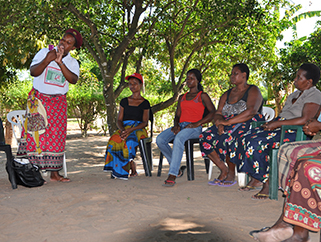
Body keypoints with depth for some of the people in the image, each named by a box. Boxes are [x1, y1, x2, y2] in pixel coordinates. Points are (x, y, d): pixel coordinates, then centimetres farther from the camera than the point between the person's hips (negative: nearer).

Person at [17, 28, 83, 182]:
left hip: (58, 102, 3)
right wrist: (47, 60, -24)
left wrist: (60, 63, -23)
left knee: (56, 137, 1)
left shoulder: (73, 62, 6)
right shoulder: (44, 52, 0)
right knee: (36, 134, -8)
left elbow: (73, 79, -14)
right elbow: (33, 72, -10)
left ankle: (54, 173, 6)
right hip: (38, 99, -2)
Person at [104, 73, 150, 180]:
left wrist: (130, 129, -19)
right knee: (114, 140, -32)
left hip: (138, 129, -3)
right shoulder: (124, 101, 19)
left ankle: (124, 171, -23)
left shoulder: (145, 103, 9)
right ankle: (132, 166, -24)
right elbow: (119, 120, 12)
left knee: (128, 142, -37)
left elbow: (145, 122, -1)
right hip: (124, 129, 3)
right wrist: (122, 129, -13)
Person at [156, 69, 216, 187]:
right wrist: (176, 125, -3)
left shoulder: (203, 96, 9)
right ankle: (177, 168, -8)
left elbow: (213, 113, -2)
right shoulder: (182, 97, 27)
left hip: (194, 128, -6)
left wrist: (196, 124, -13)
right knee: (160, 139, -24)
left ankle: (172, 176, -43)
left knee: (179, 139, -39)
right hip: (181, 125, 6)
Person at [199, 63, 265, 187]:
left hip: (248, 125, -6)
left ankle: (231, 173, -18)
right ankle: (223, 170, -12)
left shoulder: (253, 91, 0)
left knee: (226, 138, -35)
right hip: (228, 126, 6)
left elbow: (251, 111, -18)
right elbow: (218, 113, 11)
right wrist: (220, 122, -14)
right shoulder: (227, 94, 20)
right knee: (205, 138, -20)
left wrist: (227, 122, -23)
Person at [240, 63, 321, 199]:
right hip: (279, 127, 9)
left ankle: (266, 183, -16)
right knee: (247, 138, -11)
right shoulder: (294, 95, 22)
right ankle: (255, 179, -8)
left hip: (294, 132, -9)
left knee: (257, 143, -28)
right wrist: (270, 123, 2)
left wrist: (278, 123, -19)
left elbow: (305, 119, -20)